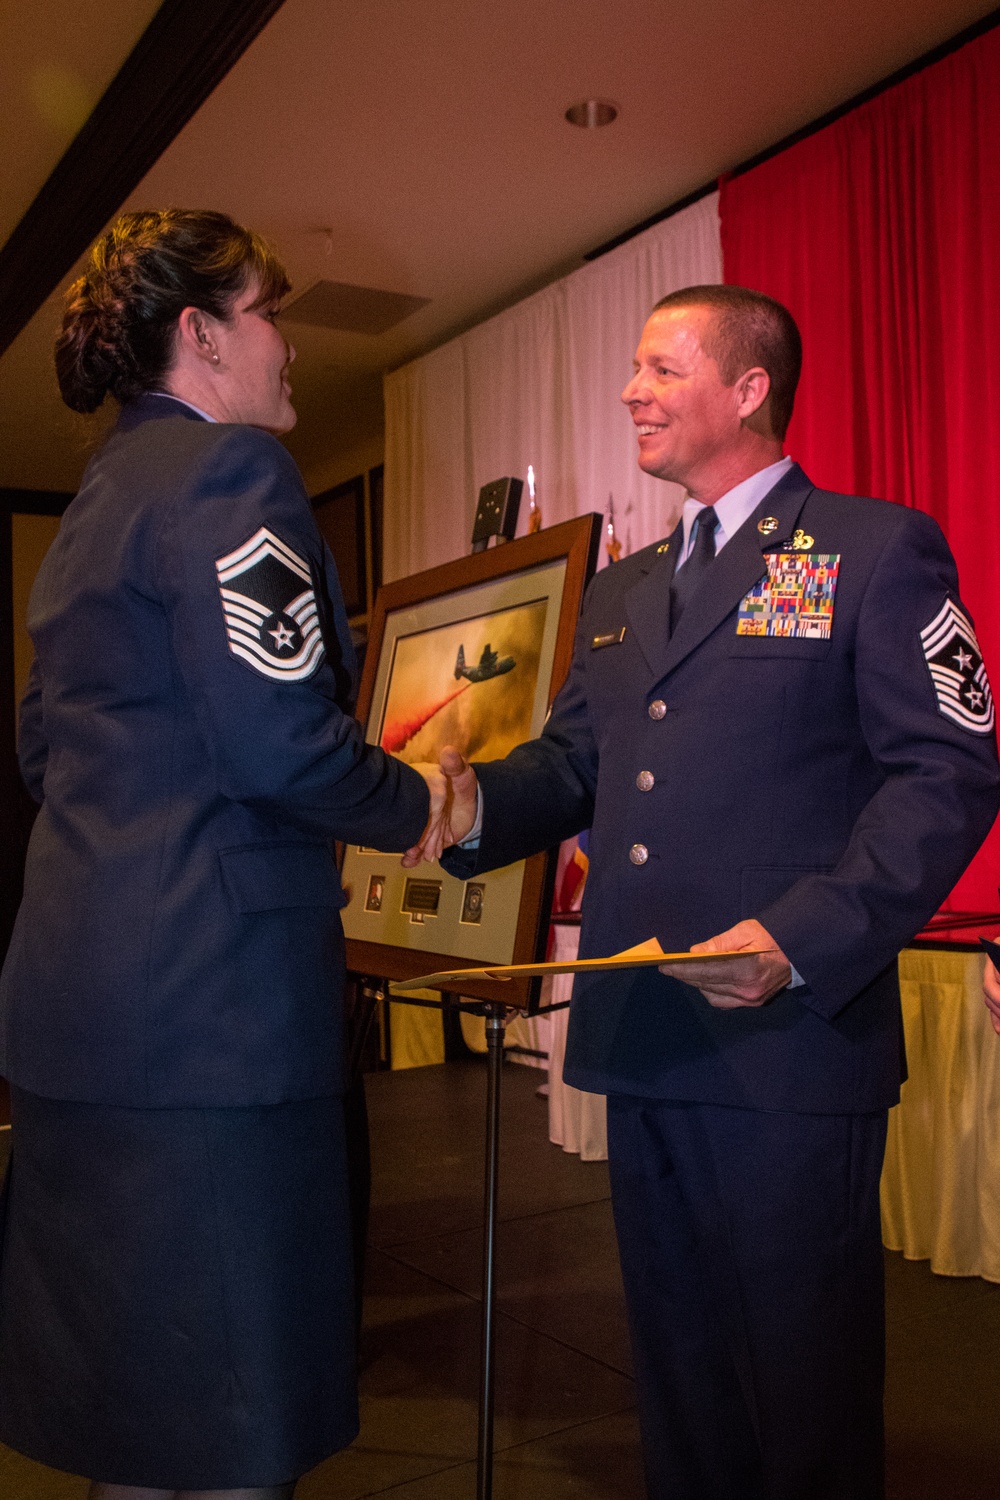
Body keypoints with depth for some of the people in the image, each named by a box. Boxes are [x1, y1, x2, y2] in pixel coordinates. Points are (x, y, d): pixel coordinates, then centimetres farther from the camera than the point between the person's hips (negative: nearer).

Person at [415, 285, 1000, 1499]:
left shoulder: (877, 550, -3)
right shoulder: (620, 592, 19)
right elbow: (572, 763, 16)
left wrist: (803, 940, -22)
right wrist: (474, 805, -6)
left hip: (790, 1046, -6)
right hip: (641, 1039, 7)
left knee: (802, 1381, 7)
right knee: (676, 1367, 20)